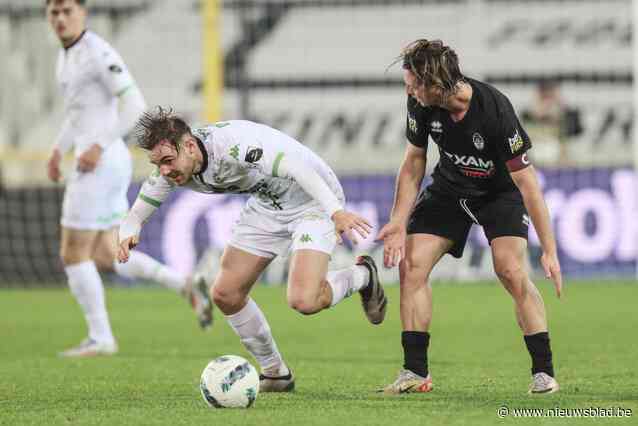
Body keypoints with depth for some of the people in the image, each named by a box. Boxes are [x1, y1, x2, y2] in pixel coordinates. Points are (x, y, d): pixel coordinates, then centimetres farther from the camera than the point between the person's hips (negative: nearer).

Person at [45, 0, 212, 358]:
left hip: (101, 163, -10)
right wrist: (59, 149, 21)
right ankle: (185, 286, 10)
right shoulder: (69, 53, 15)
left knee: (73, 254, -1)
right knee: (104, 257, 13)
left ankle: (100, 338, 7)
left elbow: (135, 105, -20)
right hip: (106, 164, 10)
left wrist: (99, 146, -23)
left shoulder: (99, 53, -16)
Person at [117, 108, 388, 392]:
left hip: (313, 200, -8)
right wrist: (127, 235, -29)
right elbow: (136, 216, -4)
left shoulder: (231, 145, -35)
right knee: (225, 294, 2)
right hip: (266, 206, 8)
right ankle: (275, 374, 21)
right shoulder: (170, 168, -11)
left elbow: (294, 167, -42)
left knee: (303, 301, -24)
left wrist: (335, 211, -53)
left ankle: (361, 276, 8)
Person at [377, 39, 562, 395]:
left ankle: (544, 372, -12)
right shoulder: (421, 105, -20)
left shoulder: (495, 110, -35)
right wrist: (399, 224, -11)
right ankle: (416, 373, -1)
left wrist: (549, 251, -29)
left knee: (511, 270, -23)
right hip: (450, 188, 5)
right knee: (411, 264, -8)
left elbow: (527, 182, -30)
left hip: (500, 190, -5)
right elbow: (414, 164, -4)